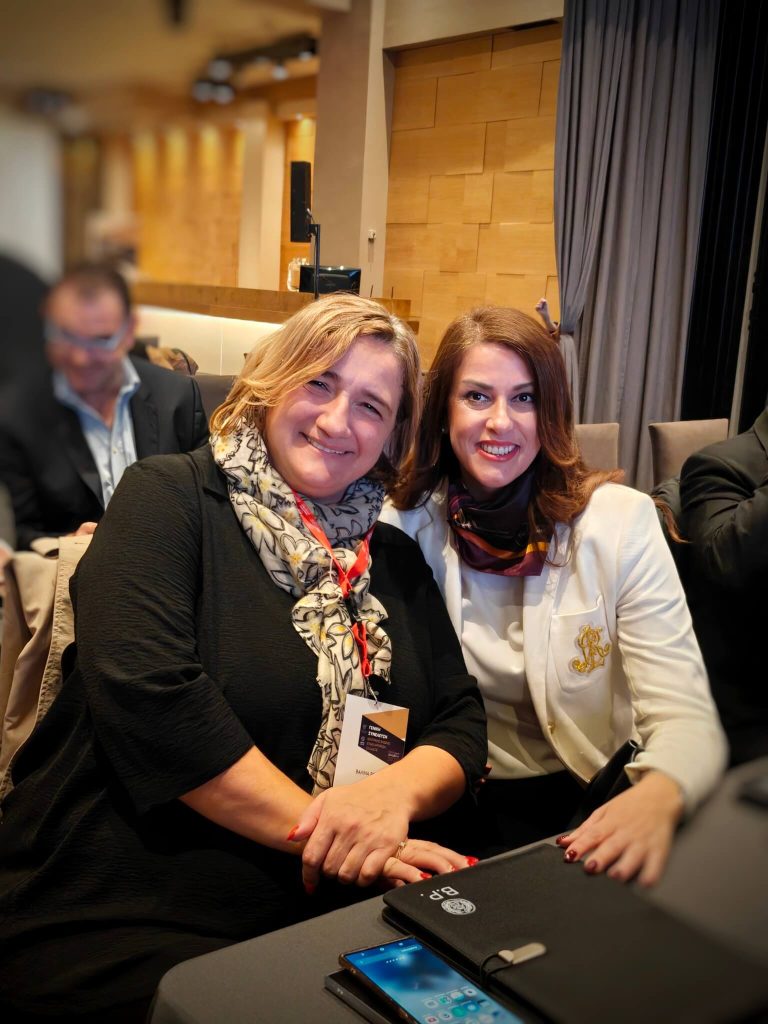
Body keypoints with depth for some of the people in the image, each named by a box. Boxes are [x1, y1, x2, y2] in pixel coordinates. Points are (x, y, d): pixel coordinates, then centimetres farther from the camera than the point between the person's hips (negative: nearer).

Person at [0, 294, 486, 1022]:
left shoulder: (394, 559, 14)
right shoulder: (168, 498, -3)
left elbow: (460, 725, 8)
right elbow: (148, 695, -17)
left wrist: (396, 793, -15)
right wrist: (324, 831, -17)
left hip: (332, 921, 6)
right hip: (123, 925, -5)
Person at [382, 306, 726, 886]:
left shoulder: (621, 522, -9)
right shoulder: (405, 529, -4)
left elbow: (687, 717, -14)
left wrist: (658, 796, -38)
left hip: (596, 798, 1)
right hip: (465, 805, 0)